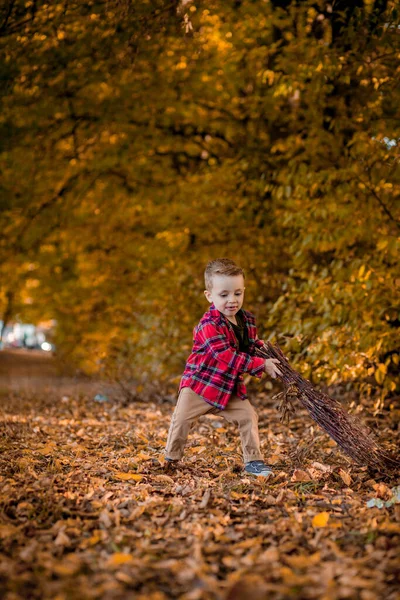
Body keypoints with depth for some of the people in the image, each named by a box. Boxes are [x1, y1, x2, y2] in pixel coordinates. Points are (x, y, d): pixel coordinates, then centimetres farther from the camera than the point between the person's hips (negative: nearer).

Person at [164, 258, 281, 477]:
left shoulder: (247, 320, 0)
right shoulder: (209, 325, -24)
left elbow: (252, 344, 17)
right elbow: (227, 356, -31)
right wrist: (261, 365, -31)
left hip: (231, 387, 5)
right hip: (200, 383, -5)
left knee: (248, 416, -5)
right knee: (182, 418, -4)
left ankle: (253, 460, 6)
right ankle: (170, 459, 16)